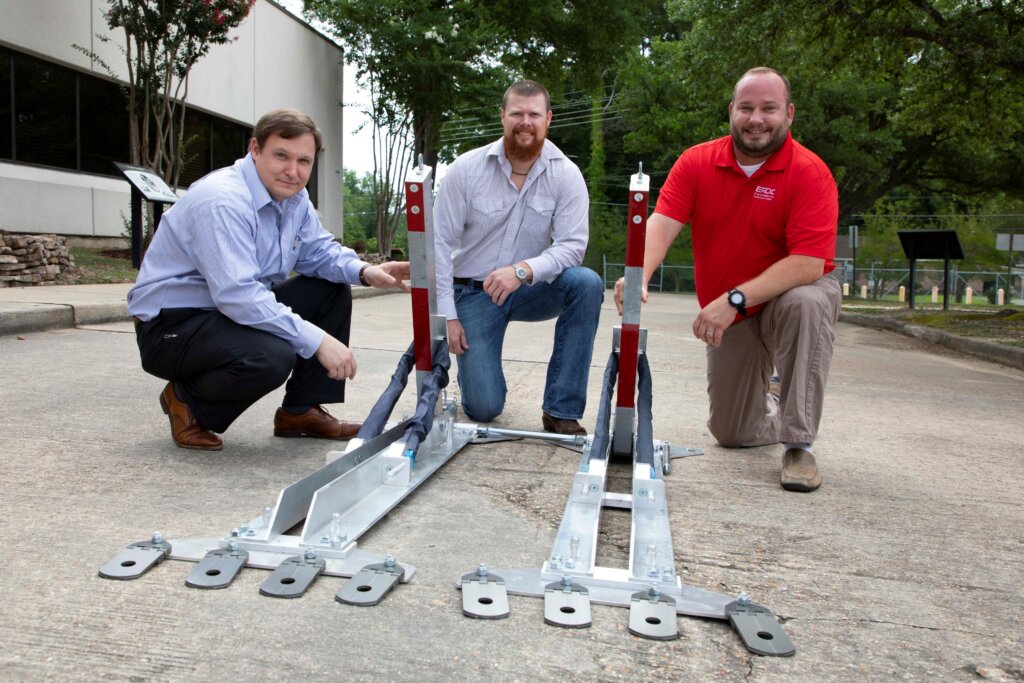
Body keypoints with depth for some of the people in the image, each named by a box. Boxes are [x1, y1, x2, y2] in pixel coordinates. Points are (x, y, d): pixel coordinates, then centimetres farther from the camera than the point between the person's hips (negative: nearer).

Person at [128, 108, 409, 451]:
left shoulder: (294, 197, 3)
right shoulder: (222, 202, -26)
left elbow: (319, 250, 8)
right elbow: (237, 295, -34)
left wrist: (364, 271, -14)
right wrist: (318, 340, -35)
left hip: (239, 308, 9)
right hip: (171, 324, -9)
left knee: (333, 289, 2)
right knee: (272, 356, -35)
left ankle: (302, 411, 6)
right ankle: (188, 402, -3)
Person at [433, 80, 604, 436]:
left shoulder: (566, 174, -10)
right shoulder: (467, 168, -11)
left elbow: (573, 244, -15)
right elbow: (440, 242, -9)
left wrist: (523, 270, -34)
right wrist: (447, 316, -13)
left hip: (529, 289, 2)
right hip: (473, 291, -1)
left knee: (587, 283, -30)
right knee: (484, 408, -12)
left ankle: (561, 411, -20)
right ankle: (466, 356, 28)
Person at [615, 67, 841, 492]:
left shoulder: (810, 173, -18)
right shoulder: (696, 162, -8)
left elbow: (810, 264, -28)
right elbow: (663, 222, -21)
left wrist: (734, 298, -37)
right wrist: (638, 276, -41)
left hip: (791, 294, -3)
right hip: (728, 315, 3)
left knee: (806, 304, -41)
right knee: (731, 434, 7)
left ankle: (799, 444, -26)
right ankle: (771, 397, 44)